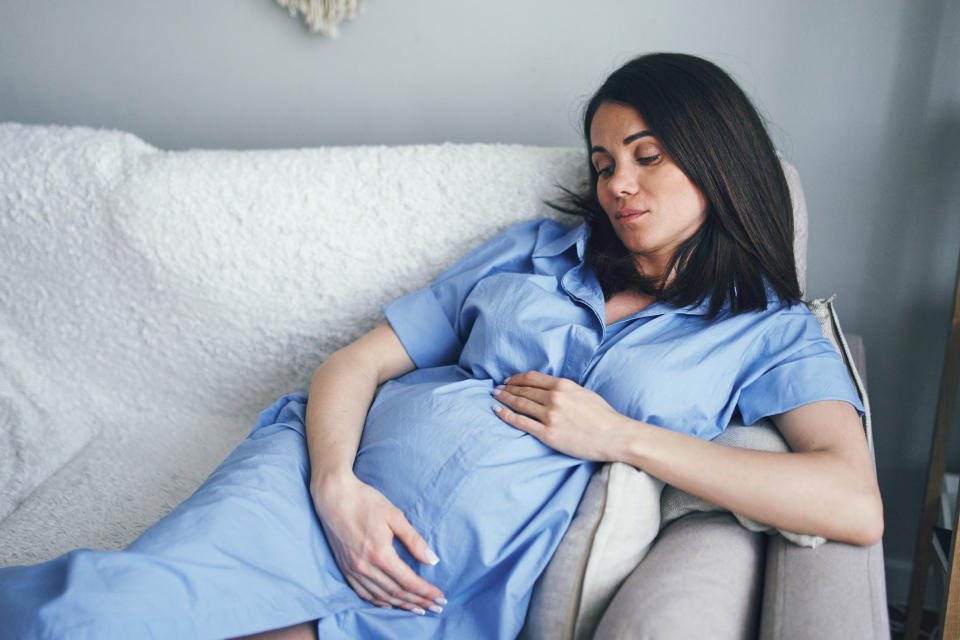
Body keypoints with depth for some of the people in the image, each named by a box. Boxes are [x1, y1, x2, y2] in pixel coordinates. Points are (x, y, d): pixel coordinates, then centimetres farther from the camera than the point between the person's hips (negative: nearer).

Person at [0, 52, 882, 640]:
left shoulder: (768, 331, 10)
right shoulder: (536, 250, 16)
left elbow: (856, 506, -8)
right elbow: (355, 362, 11)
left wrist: (620, 434, -10)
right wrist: (335, 482, -11)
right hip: (324, 489, 2)